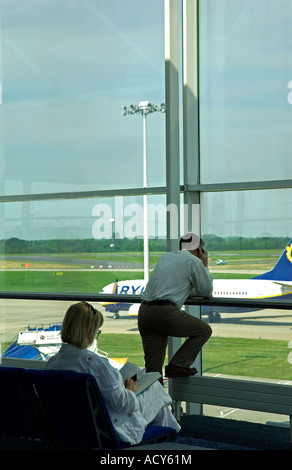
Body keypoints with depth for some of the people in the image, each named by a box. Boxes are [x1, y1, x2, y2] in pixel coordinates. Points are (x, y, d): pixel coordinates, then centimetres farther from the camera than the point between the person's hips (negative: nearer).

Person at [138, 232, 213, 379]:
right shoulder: (194, 261, 4)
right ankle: (177, 365, 1)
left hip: (143, 313, 7)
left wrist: (198, 292, 39)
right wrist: (205, 265, 23)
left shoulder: (165, 257, 25)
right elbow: (206, 290, 13)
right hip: (165, 312, -7)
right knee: (204, 331, 10)